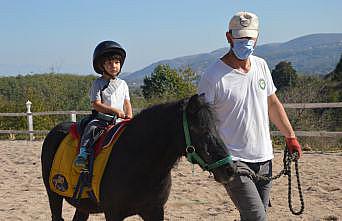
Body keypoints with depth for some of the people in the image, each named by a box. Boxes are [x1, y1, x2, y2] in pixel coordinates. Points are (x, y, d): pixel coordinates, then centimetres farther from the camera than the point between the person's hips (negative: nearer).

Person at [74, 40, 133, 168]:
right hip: (101, 118, -4)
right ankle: (83, 153, -36)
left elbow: (127, 103, 14)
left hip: (119, 120, 4)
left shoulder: (122, 84, 13)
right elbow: (96, 104, -9)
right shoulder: (98, 83, -1)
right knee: (91, 128, -30)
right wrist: (115, 110, -19)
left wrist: (129, 115, -7)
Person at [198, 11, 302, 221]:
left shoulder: (261, 65, 8)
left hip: (264, 158, 7)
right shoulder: (213, 76, -13)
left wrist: (291, 136, 18)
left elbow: (273, 104, 19)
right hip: (234, 161, -7)